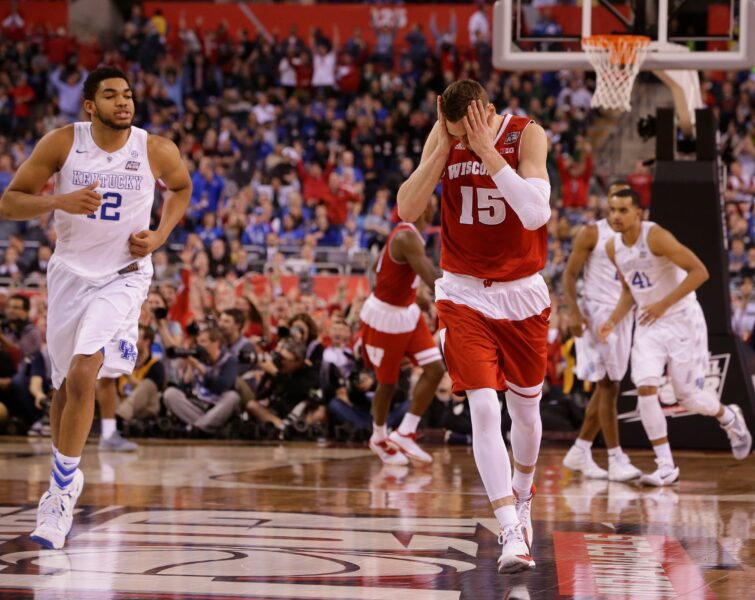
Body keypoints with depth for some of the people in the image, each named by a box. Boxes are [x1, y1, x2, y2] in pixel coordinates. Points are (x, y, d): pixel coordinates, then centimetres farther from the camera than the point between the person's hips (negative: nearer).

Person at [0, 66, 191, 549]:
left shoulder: (157, 151, -10)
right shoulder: (62, 144, -11)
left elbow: (181, 187, 13)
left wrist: (161, 236, -3)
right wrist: (59, 202, -26)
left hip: (124, 276, -2)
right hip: (71, 271, 2)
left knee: (83, 373, -21)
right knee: (65, 384, 13)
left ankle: (62, 490, -10)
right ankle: (66, 481, 36)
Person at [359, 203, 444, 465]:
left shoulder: (406, 233, 4)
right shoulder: (408, 238, -26)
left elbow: (378, 265, 18)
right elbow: (431, 277, -36)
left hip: (407, 313, 9)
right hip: (385, 318, -9)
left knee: (435, 368, -3)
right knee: (388, 383, 6)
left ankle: (405, 434, 3)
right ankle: (379, 439, 29)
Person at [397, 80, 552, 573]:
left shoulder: (526, 135, -14)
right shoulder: (443, 138, -5)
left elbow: (535, 213, -27)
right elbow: (407, 210, -11)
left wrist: (488, 150, -28)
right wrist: (444, 148, -19)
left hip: (522, 292, 0)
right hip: (464, 294, 0)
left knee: (525, 408, 14)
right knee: (484, 409, -15)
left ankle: (522, 496, 43)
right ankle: (513, 533, -17)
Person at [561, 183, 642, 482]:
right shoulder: (591, 233, -4)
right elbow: (569, 274, -6)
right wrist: (573, 311, -19)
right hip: (597, 312, -6)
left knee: (605, 387, 9)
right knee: (609, 386, -10)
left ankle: (579, 451, 20)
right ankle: (616, 459, -10)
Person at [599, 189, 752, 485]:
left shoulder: (656, 237, -21)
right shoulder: (613, 248, 1)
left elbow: (699, 272, -23)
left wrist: (664, 304, -25)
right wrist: (613, 321, 1)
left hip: (682, 320, -6)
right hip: (648, 324, 6)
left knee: (688, 396, 0)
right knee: (646, 389, -13)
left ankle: (729, 418, 36)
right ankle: (666, 467, -8)